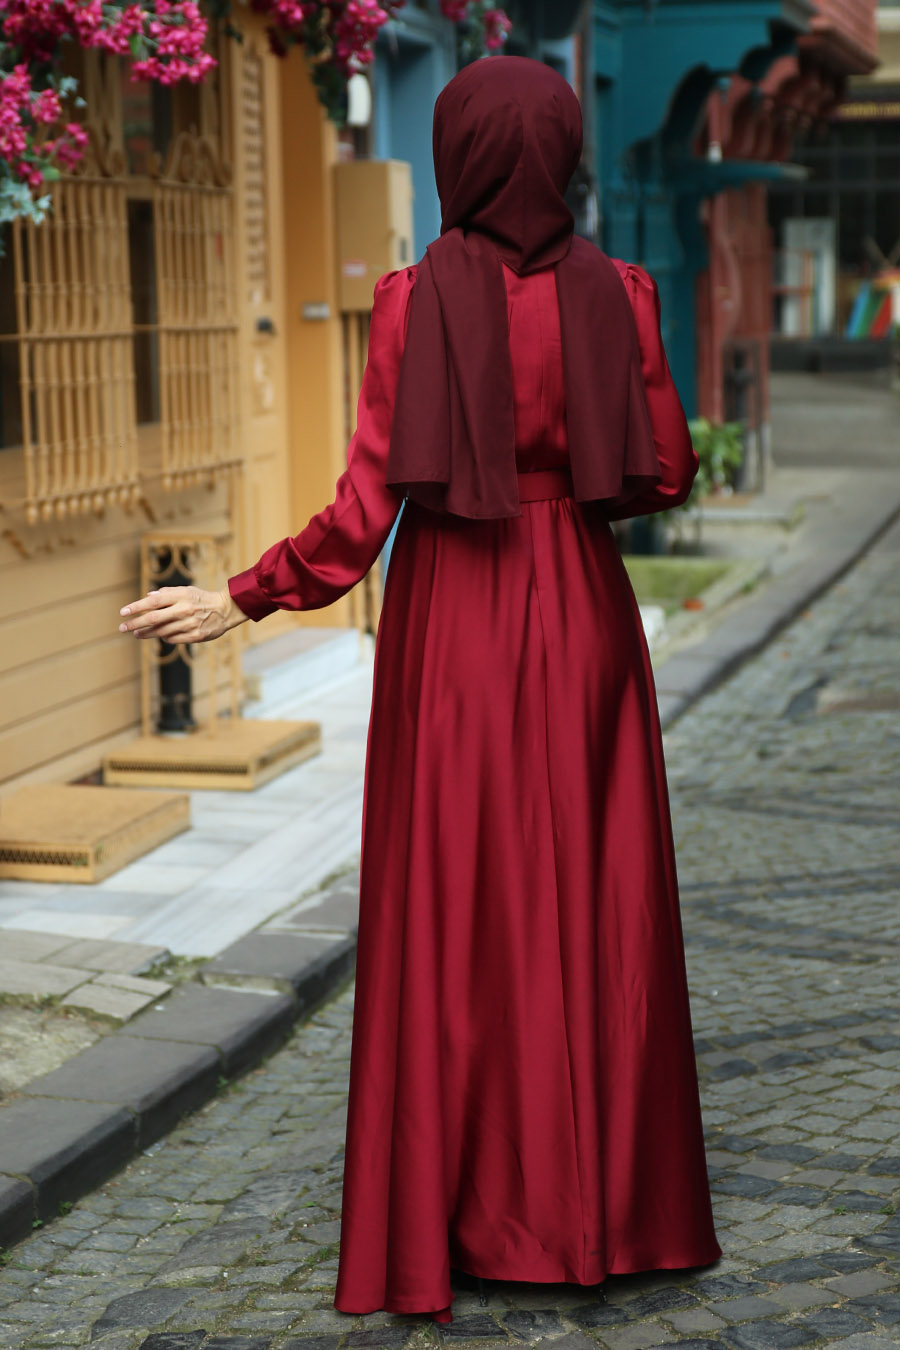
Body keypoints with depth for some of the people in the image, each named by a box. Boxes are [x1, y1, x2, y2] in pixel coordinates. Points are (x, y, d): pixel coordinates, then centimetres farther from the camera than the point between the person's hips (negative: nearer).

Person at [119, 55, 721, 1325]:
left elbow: (370, 503, -14)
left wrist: (238, 602, -5)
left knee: (453, 917, 6)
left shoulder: (415, 302, -10)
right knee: (592, 907, 11)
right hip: (581, 617, 2)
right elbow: (667, 471, 2)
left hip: (451, 622, -2)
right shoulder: (616, 294, -3)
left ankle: (462, 1211, 13)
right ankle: (605, 1196, 17)